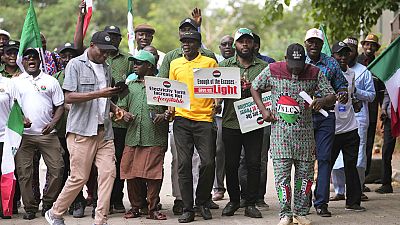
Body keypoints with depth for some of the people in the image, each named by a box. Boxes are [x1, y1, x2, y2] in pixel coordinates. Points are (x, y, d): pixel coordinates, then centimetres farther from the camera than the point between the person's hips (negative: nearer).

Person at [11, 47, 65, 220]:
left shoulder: (51, 81, 10)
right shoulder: (16, 82, 10)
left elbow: (60, 106, 9)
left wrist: (52, 123, -6)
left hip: (47, 134, 0)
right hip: (24, 134, 0)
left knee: (57, 168, -6)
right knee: (24, 172, -2)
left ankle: (48, 204, 9)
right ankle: (30, 207, 8)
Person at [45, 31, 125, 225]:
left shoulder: (105, 68, 19)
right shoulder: (76, 65, -3)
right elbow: (69, 97, -12)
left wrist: (115, 108, 8)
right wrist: (98, 94, -17)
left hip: (104, 130, 7)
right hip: (82, 130, -7)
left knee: (108, 172, -4)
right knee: (79, 177, -5)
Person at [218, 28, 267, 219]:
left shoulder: (263, 67, 8)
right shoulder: (225, 65, 8)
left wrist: (252, 88, -12)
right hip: (231, 123, 0)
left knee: (254, 164, -2)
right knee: (231, 165, 5)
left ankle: (251, 204, 6)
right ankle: (233, 200, 20)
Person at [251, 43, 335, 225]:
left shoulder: (314, 73, 1)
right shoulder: (272, 71, -1)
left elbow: (331, 96, 3)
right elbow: (254, 88, 13)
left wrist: (323, 101, -21)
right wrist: (263, 110, 1)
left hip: (304, 130, 2)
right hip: (280, 129, -2)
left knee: (305, 172, 5)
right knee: (282, 171, -7)